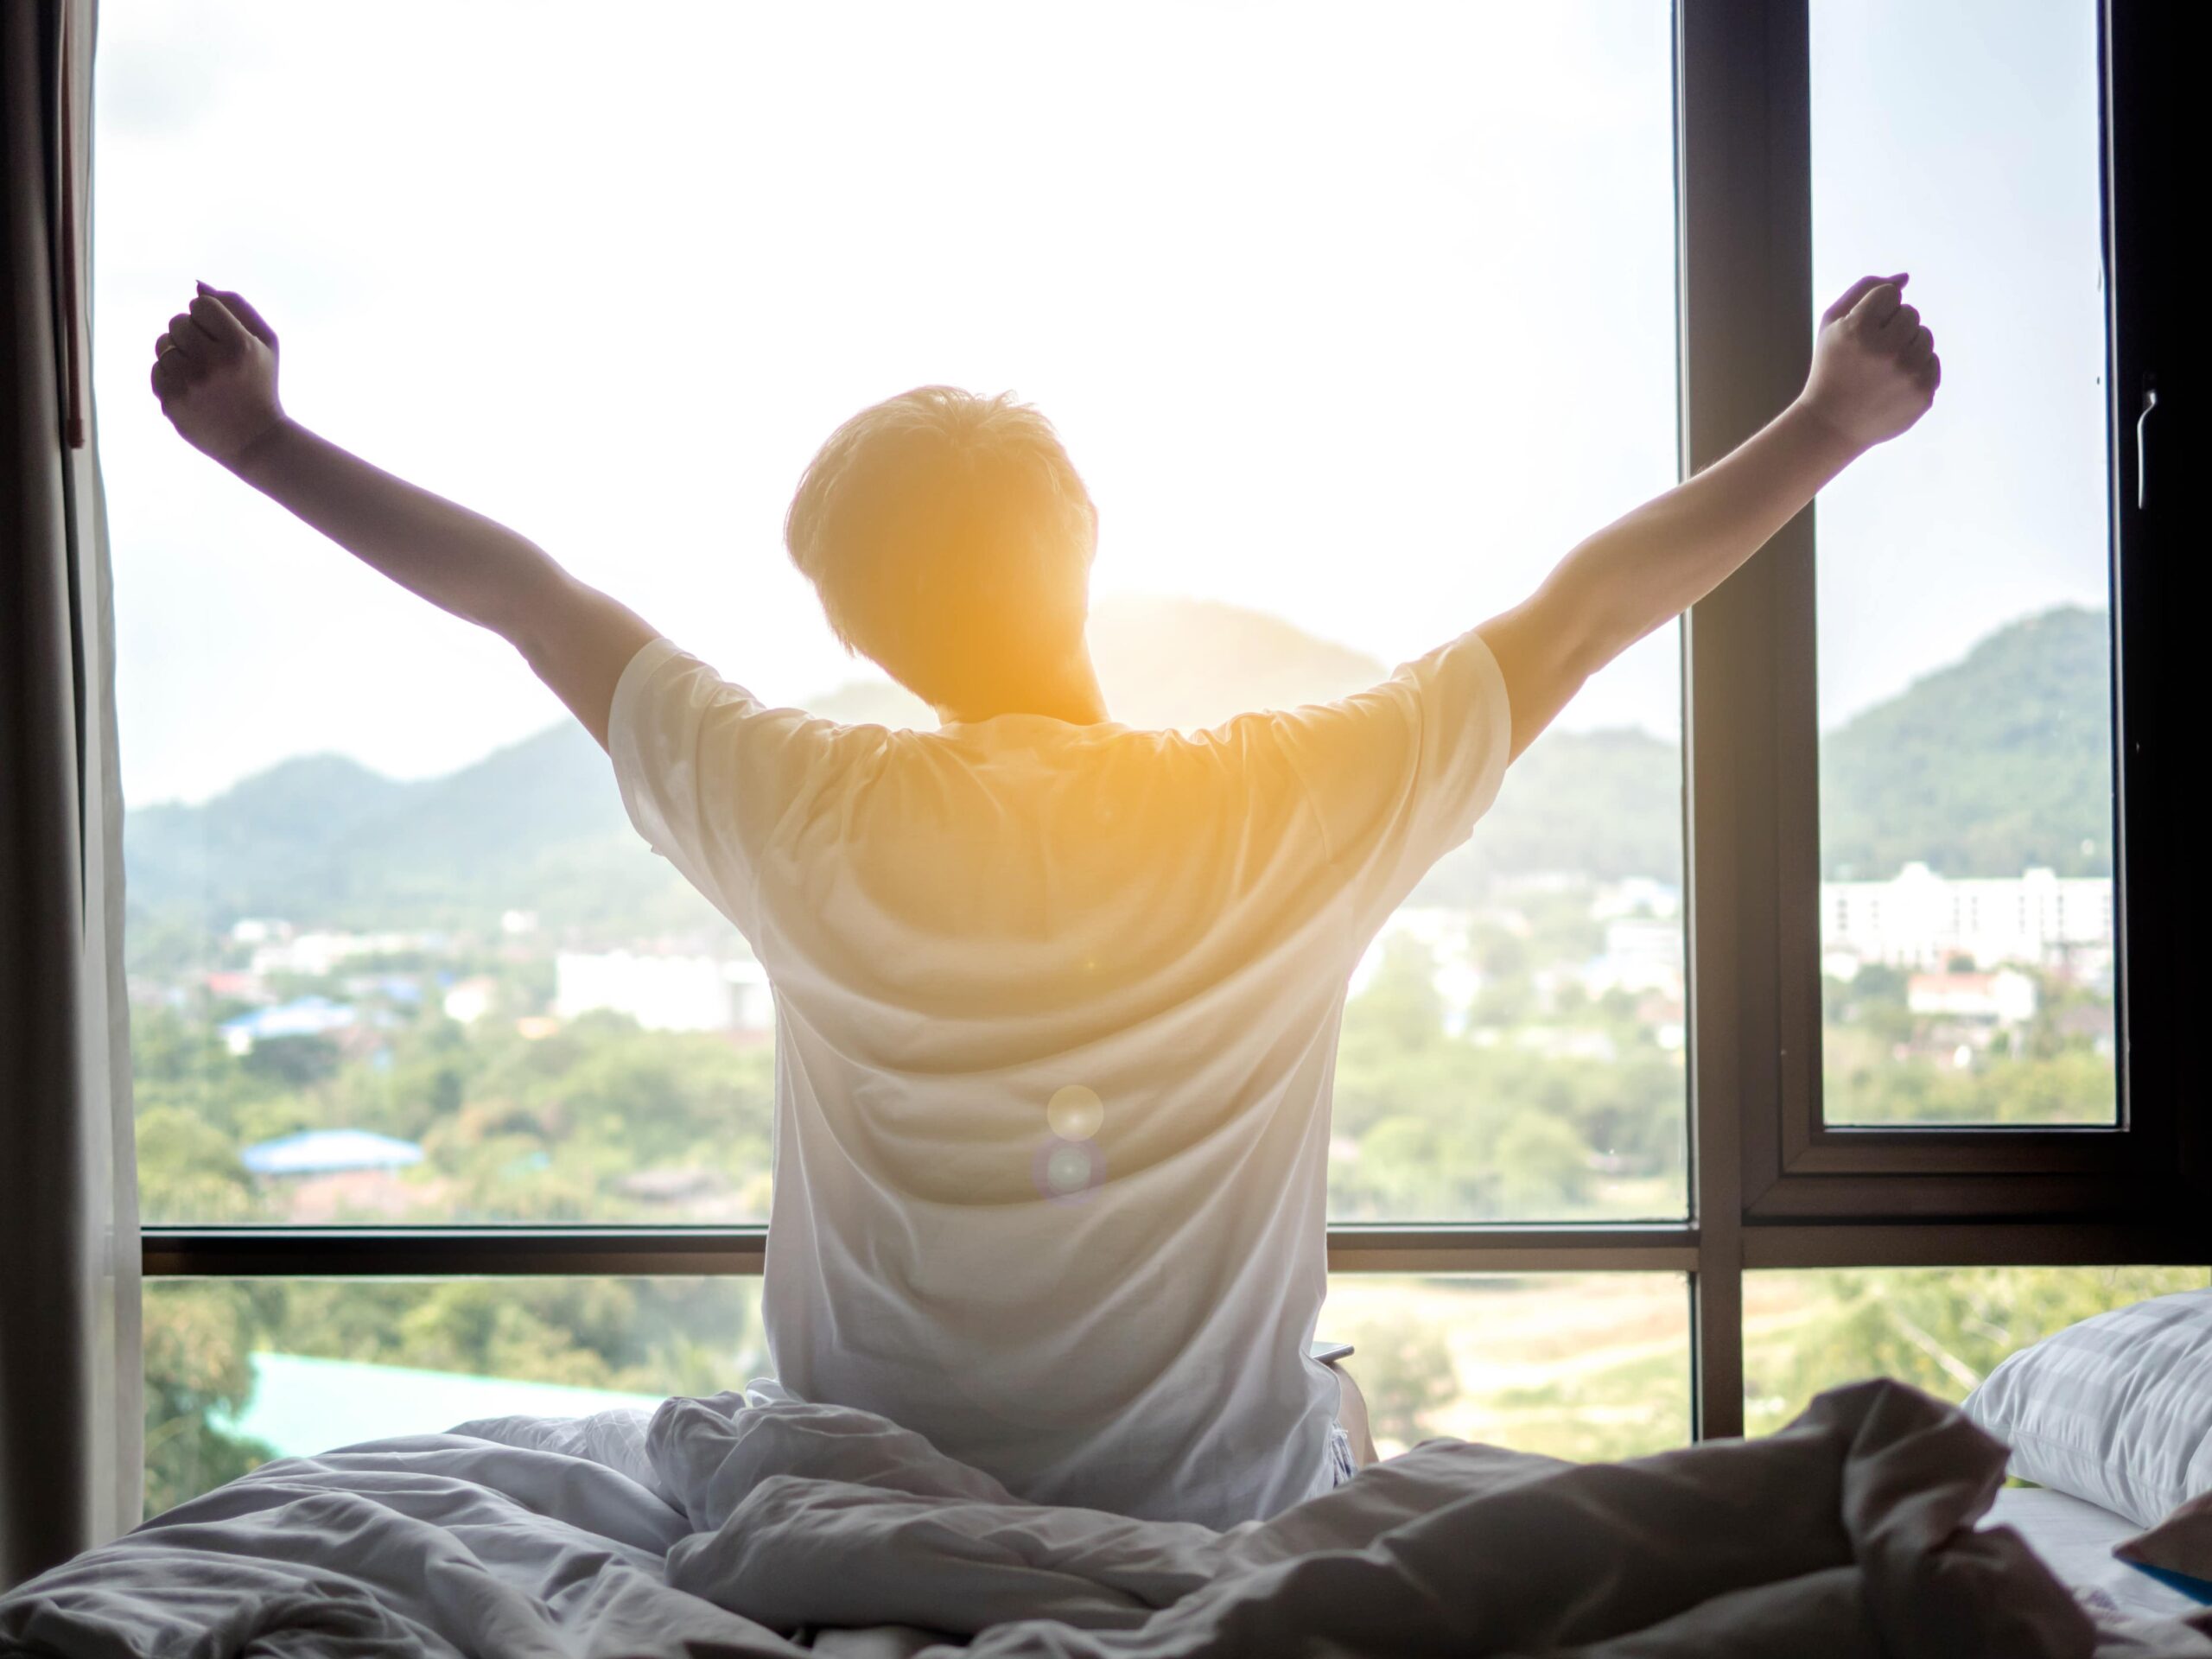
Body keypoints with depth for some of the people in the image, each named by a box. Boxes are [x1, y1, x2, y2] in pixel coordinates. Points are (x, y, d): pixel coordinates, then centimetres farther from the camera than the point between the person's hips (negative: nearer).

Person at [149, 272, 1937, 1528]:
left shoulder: (809, 824, -17)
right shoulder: (1290, 811, -19)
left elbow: (530, 597, -4)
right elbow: (1584, 610, -8)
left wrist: (262, 440, 10)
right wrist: (1835, 419, 5)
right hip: (1221, 1513, 0)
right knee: (1343, 1408, 34)